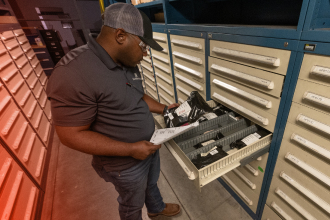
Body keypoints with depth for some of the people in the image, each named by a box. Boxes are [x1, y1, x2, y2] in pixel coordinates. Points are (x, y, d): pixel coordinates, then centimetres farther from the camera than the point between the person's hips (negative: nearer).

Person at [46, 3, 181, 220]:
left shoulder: (127, 63, -3)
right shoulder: (74, 73, -30)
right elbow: (72, 135, -26)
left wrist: (165, 109, 1)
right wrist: (131, 149, -26)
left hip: (149, 145, 8)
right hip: (125, 164, -8)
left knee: (152, 182, 34)